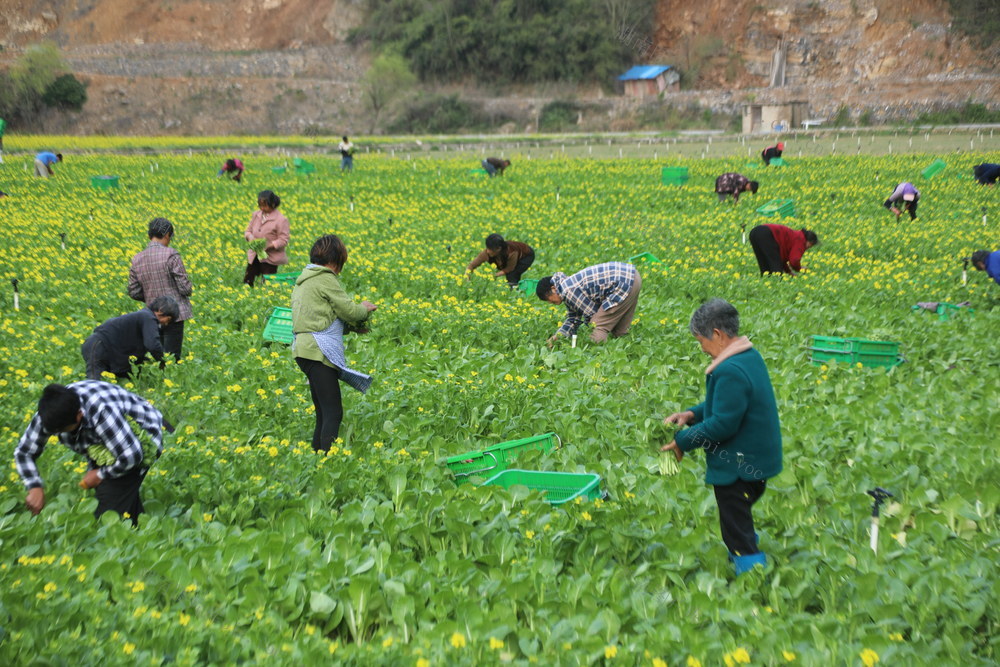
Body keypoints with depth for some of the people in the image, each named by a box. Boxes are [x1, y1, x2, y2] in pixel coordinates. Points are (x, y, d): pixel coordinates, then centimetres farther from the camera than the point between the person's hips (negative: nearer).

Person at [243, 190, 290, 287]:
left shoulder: (281, 220, -12)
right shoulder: (256, 215, 6)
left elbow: (283, 241, -14)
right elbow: (248, 231, 13)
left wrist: (268, 246, -26)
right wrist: (250, 237, -12)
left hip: (269, 258, -5)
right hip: (254, 256, 5)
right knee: (247, 282, 4)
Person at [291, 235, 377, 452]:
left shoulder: (304, 279, 20)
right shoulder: (325, 278, -8)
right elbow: (349, 310, -7)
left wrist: (352, 325, 16)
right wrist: (365, 309, 15)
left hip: (304, 349, 10)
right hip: (319, 351, -10)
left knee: (324, 414, 12)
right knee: (333, 413, -11)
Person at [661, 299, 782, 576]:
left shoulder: (730, 371, -27)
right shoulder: (751, 356, 6)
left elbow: (723, 424, -27)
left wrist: (683, 441, -15)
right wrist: (691, 414, 4)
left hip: (736, 469, -10)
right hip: (758, 462, 10)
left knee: (738, 535, 1)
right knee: (741, 525, 25)